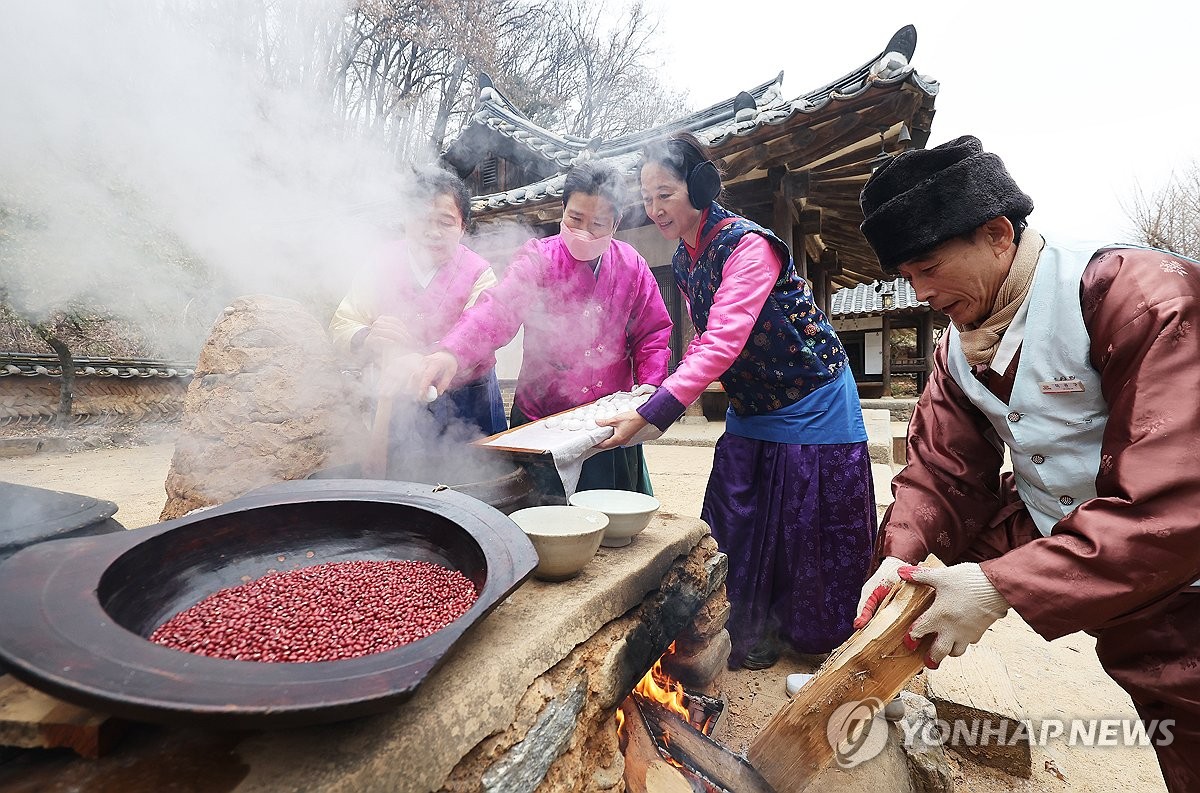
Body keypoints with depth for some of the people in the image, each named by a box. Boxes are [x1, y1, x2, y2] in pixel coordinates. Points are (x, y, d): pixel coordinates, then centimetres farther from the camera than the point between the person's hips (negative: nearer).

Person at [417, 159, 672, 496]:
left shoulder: (632, 266, 0)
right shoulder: (538, 259, -11)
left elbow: (654, 331, 8)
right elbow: (499, 309, -28)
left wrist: (650, 383, -8)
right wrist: (452, 353, -46)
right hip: (541, 420, -3)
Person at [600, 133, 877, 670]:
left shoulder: (747, 244, -24)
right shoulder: (683, 261, 1)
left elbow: (724, 342, -34)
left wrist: (649, 415, -40)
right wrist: (666, 390, -5)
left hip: (810, 405, -7)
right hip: (750, 409, 7)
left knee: (812, 533, 6)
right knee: (736, 529, 8)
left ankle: (818, 640, 31)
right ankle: (752, 638, 27)